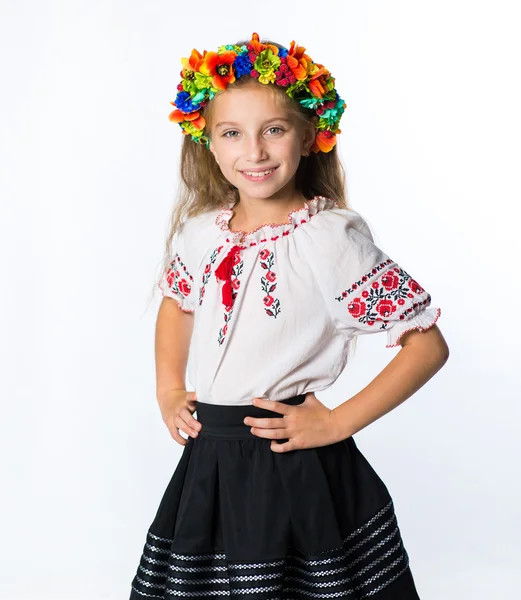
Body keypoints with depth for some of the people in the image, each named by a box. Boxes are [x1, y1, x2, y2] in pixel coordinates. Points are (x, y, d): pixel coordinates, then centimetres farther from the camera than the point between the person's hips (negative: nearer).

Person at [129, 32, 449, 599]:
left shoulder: (331, 237, -15)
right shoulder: (200, 229, 2)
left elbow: (429, 344, -13)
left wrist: (337, 424, -15)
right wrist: (168, 391, 10)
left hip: (296, 468, -5)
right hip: (208, 461, 5)